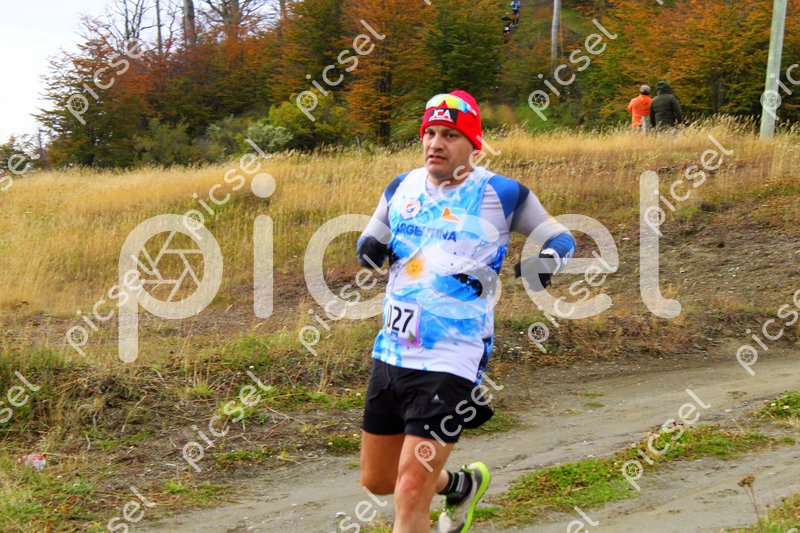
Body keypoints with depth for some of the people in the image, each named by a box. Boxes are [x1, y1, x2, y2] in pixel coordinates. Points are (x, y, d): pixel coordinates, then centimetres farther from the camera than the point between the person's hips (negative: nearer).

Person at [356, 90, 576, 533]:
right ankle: (463, 484, 44)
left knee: (410, 496, -12)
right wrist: (369, 246, 1)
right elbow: (371, 241, 25)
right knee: (376, 481, 18)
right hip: (390, 353, 6)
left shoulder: (501, 194, -4)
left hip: (450, 363, -6)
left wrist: (545, 261, -15)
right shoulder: (402, 188, 9)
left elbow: (560, 238, 8)